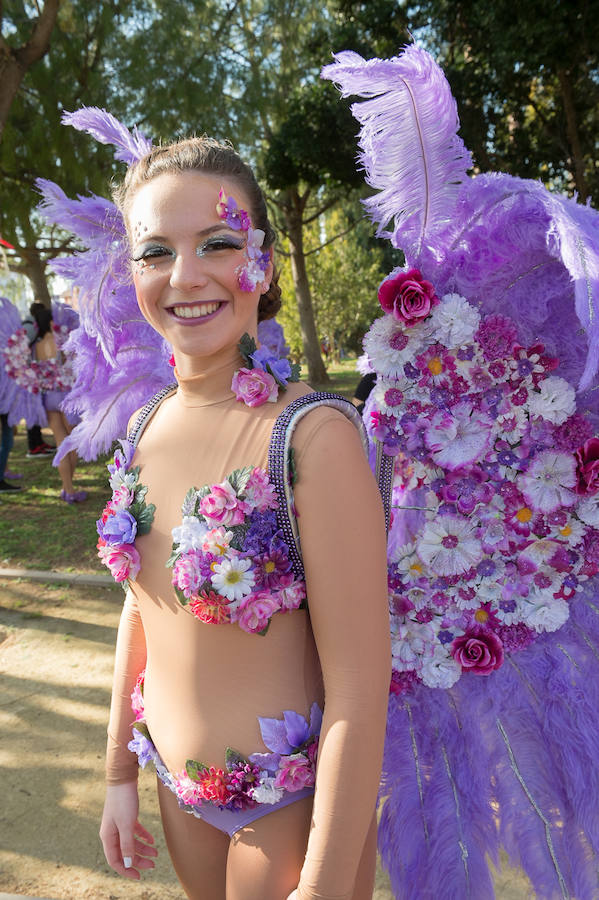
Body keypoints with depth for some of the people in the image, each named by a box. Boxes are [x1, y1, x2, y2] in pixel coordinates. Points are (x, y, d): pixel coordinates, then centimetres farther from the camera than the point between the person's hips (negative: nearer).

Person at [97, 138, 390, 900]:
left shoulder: (313, 436, -24)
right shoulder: (146, 426, -4)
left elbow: (360, 689, -21)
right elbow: (141, 608, 5)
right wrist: (120, 774, 11)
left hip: (293, 802, -5)